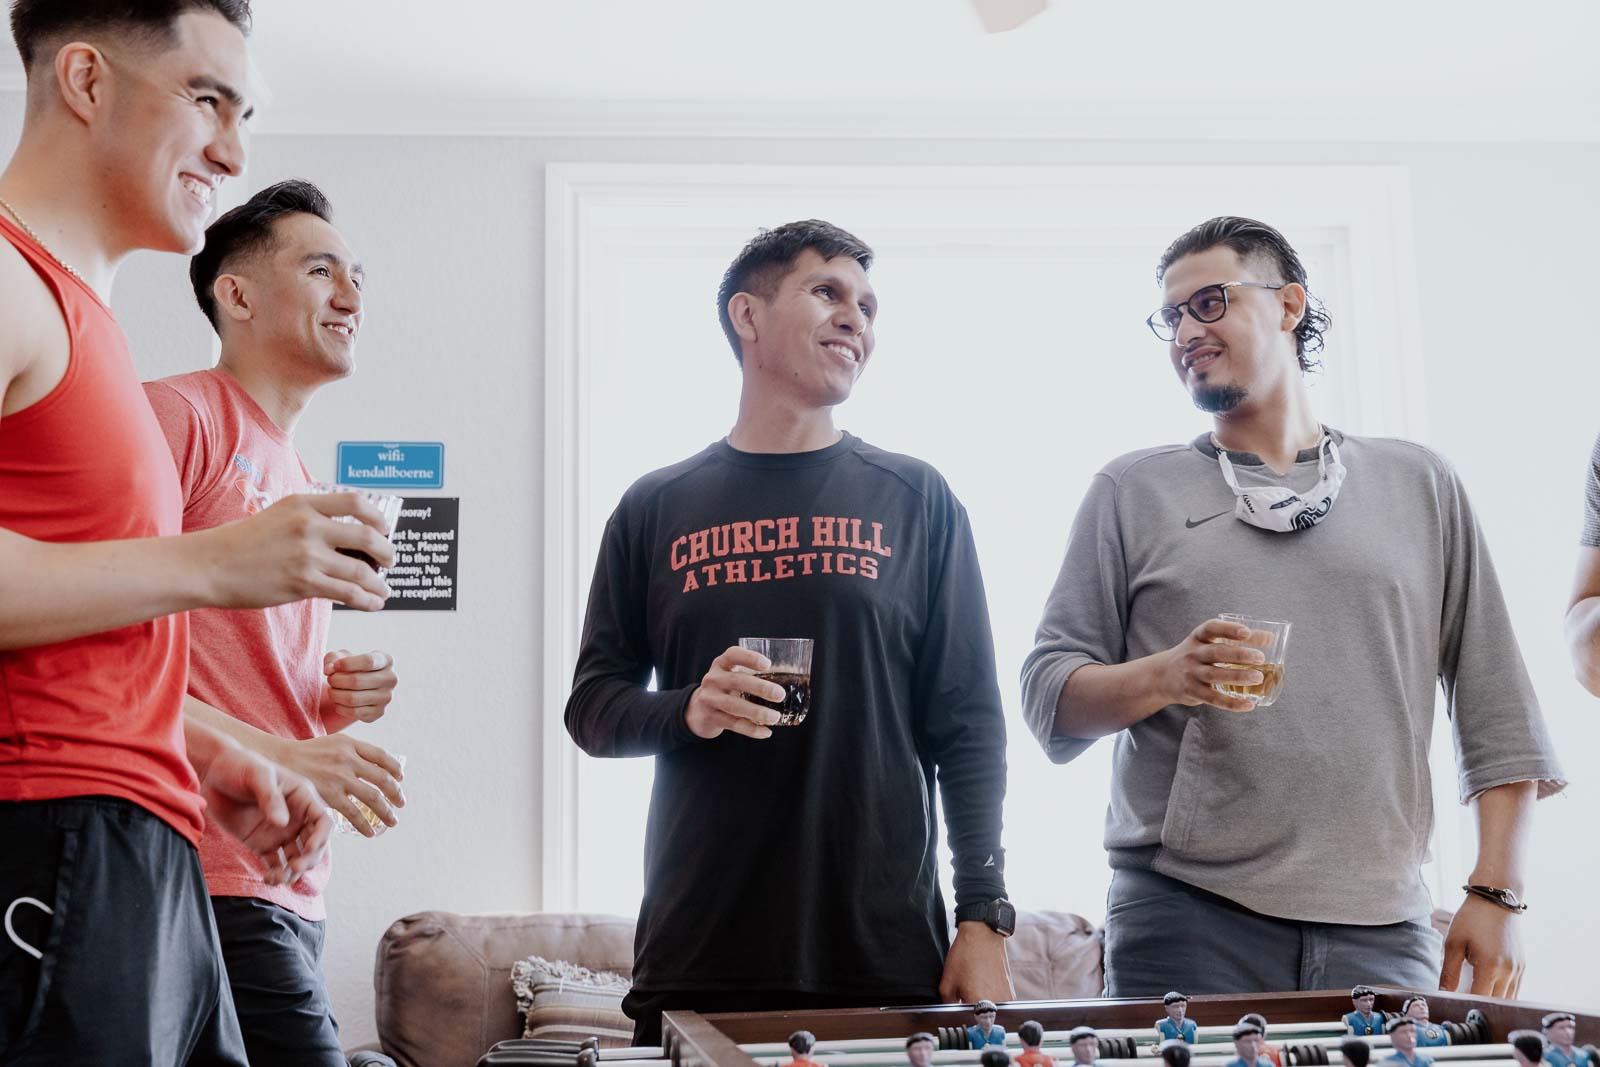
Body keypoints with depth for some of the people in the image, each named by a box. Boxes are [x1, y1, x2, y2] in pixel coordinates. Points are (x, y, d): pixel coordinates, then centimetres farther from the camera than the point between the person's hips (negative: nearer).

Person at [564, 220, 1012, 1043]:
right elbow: (591, 708, 9)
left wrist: (983, 920, -4)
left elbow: (967, 726, 3)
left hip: (888, 953, 0)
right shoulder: (656, 508, 8)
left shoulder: (916, 500, 6)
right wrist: (687, 712, -13)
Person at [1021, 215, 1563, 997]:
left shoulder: (1419, 484, 13)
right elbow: (1048, 695, 5)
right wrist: (1164, 676, -14)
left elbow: (1496, 711, 10)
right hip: (1186, 922, -1)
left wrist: (1496, 893, 1)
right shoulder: (1133, 491, 11)